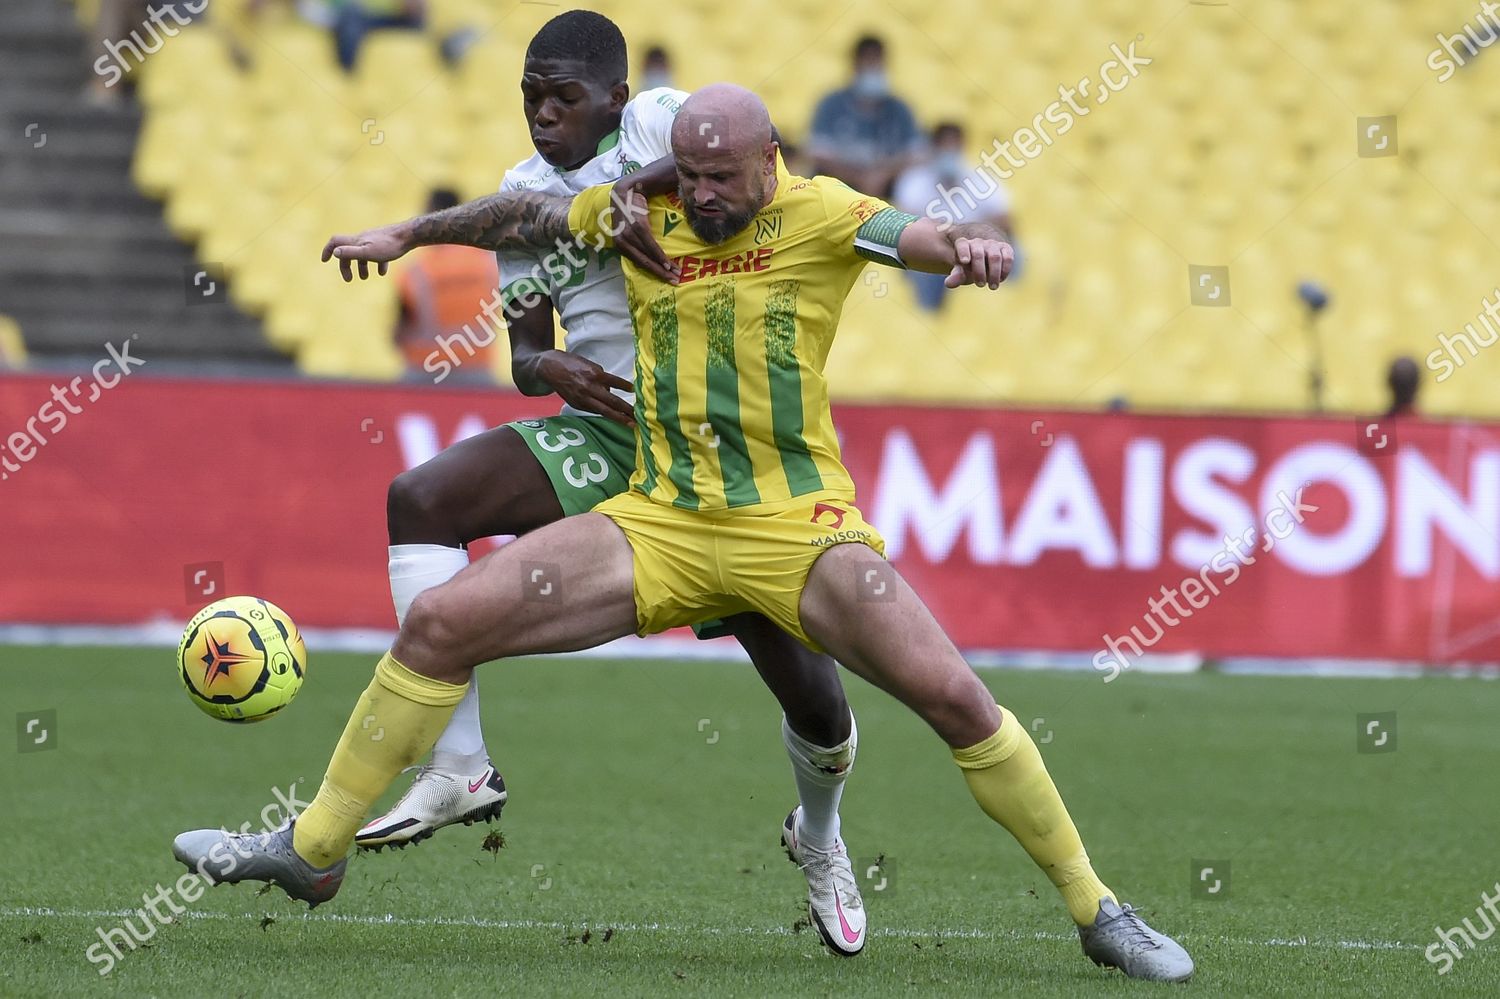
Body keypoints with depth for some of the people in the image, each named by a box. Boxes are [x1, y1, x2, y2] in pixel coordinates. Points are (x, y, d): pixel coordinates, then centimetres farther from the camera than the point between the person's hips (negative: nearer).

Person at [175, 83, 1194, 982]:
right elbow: (524, 215, 25)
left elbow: (928, 239, -21)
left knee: (953, 695, -18)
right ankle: (313, 850, 6)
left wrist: (978, 248, -43)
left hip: (797, 525, -3)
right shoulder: (635, 213, 6)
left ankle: (1096, 911, 0)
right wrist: (406, 234, 25)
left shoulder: (820, 216, -6)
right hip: (658, 522, 3)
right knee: (439, 622, -9)